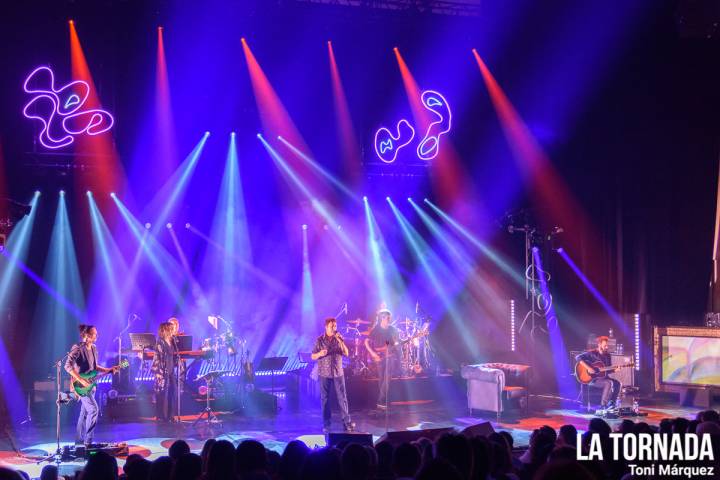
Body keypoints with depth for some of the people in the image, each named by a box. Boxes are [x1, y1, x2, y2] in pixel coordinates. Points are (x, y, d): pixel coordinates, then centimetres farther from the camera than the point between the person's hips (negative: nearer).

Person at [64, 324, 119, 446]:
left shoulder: (93, 349, 9)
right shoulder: (78, 348, -17)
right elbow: (68, 366, -23)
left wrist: (109, 370, 6)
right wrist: (81, 380, -26)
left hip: (89, 384, 8)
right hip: (80, 385, -8)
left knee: (85, 412, 13)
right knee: (94, 409, -15)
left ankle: (79, 441, 23)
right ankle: (88, 441, -9)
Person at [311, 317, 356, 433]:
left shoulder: (339, 338, 4)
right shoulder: (320, 340, -1)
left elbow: (346, 353, -3)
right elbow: (313, 356, 0)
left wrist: (340, 341, -15)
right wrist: (320, 354, -22)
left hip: (338, 372, 1)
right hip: (324, 373, -1)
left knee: (342, 397, -2)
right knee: (325, 398, 2)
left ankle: (347, 422, 1)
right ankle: (326, 424, 8)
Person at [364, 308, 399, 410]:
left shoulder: (392, 329, 6)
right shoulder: (375, 330, -3)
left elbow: (396, 342, 17)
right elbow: (367, 342, -1)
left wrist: (396, 344, -6)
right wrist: (372, 353, -9)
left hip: (390, 356, 2)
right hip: (379, 357, -2)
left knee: (387, 379, -7)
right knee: (382, 379, 0)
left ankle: (381, 401, -1)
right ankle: (381, 402, 8)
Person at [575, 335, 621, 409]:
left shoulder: (607, 355, 11)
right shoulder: (592, 353, -10)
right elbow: (578, 357, -22)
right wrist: (588, 368, -27)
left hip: (603, 377, 7)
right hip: (592, 378, -7)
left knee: (617, 383, -16)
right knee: (609, 383, -30)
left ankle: (611, 404, -10)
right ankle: (603, 406, -27)